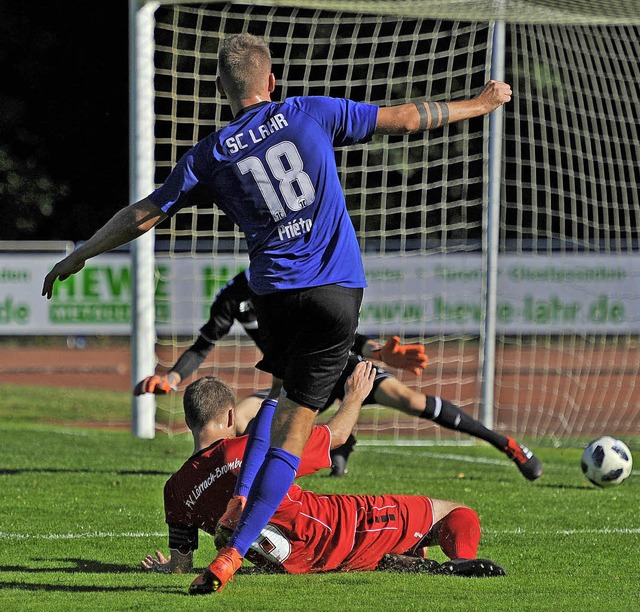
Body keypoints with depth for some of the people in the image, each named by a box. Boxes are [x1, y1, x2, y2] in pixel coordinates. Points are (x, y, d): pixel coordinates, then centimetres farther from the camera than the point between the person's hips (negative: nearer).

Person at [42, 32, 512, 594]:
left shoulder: (210, 156, 4)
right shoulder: (311, 114, 2)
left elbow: (142, 215, 9)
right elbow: (405, 119, 7)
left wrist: (78, 257, 22)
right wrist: (480, 105, 21)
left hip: (274, 290, 2)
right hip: (337, 289, -2)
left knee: (282, 392, 29)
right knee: (294, 424, -3)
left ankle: (241, 498, 10)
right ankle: (233, 553, -11)